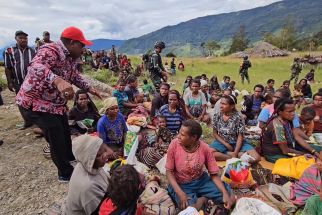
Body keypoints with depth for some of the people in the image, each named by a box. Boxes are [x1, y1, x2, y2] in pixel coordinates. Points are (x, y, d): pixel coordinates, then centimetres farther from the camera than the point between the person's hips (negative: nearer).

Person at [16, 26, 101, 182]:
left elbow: (74, 75, 19)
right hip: (35, 102, -9)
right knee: (57, 138, -6)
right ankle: (65, 173, 14)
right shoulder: (50, 51, -27)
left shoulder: (71, 56, 4)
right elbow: (35, 67, -47)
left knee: (65, 132, 21)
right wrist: (58, 81, -64)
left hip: (56, 103, 10)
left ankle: (70, 158, 46)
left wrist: (89, 89, 12)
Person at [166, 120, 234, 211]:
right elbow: (169, 172, -13)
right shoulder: (175, 144, -19)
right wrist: (180, 193, -25)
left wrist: (225, 193, -22)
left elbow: (214, 174, -7)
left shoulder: (205, 148, -16)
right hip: (181, 185, -1)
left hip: (201, 181, 2)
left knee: (230, 198, -11)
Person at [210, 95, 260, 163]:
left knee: (256, 158, -22)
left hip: (236, 143, -1)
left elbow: (240, 137, -13)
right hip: (222, 142, 1)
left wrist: (235, 153, -22)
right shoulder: (217, 116, -5)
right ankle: (232, 156, -14)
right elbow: (215, 133, 1)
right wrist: (226, 144, -12)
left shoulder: (238, 117, -13)